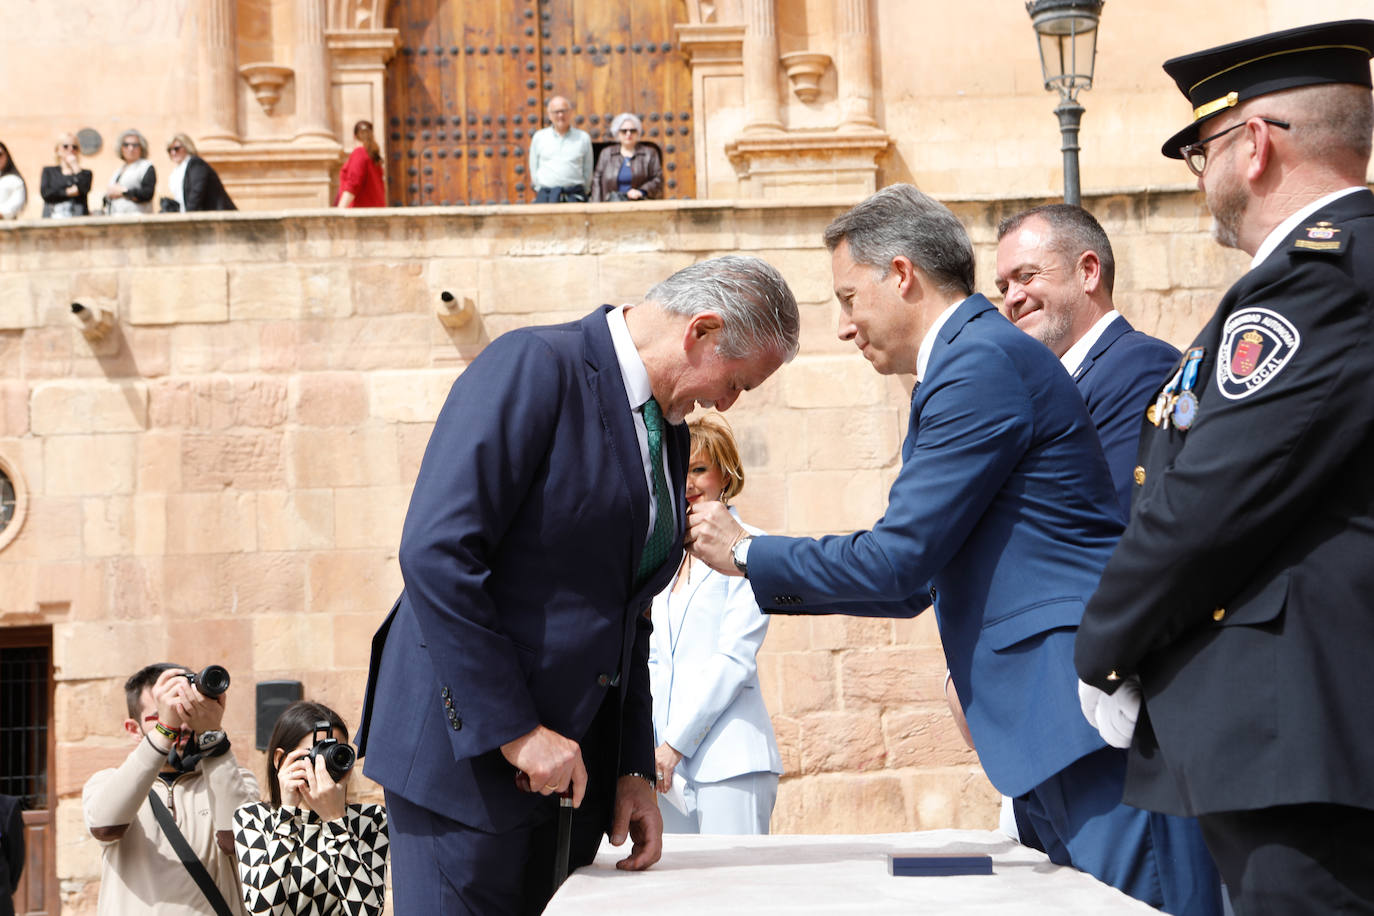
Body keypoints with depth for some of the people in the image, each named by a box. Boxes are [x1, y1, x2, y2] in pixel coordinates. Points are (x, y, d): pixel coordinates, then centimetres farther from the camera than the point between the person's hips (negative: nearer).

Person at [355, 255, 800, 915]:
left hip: (573, 758, 8)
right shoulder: (533, 366, -12)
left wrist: (634, 770, 10)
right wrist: (514, 729, -19)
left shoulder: (668, 432, 14)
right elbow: (435, 554, -20)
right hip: (466, 745, -8)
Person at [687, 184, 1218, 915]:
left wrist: (748, 554, -1)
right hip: (1054, 716, 10)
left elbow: (899, 557, -14)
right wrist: (769, 574, 22)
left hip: (1083, 706, -10)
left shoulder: (983, 361, -11)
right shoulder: (977, 360, 21)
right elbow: (919, 581, 25)